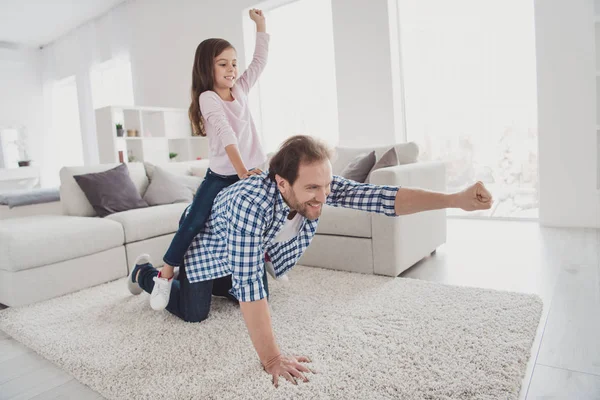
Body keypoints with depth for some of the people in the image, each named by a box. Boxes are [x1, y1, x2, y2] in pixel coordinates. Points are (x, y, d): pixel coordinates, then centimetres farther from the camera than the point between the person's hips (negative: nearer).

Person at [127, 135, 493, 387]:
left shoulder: (321, 186, -31)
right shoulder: (252, 203, -48)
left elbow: (385, 197, -34)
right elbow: (249, 284, -46)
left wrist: (457, 199, -42)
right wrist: (271, 360, -44)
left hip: (247, 250, 6)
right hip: (207, 243, -5)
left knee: (260, 301, 16)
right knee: (194, 314, 1)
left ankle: (216, 284, 43)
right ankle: (145, 274, 27)